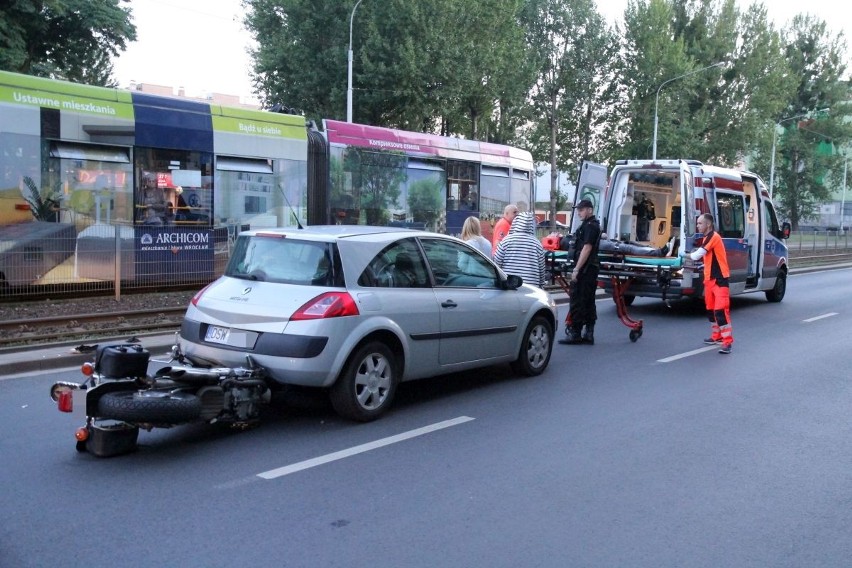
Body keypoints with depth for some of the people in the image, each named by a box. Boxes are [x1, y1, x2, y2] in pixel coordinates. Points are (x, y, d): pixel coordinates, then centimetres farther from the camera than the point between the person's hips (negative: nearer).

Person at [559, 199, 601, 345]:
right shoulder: (594, 225, 20)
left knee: (577, 300, -8)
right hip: (591, 269, 10)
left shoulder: (589, 226, -12)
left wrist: (576, 269, -22)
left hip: (585, 269, -10)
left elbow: (586, 248, -20)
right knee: (588, 301, 10)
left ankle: (575, 333, -6)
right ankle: (588, 333, 14)